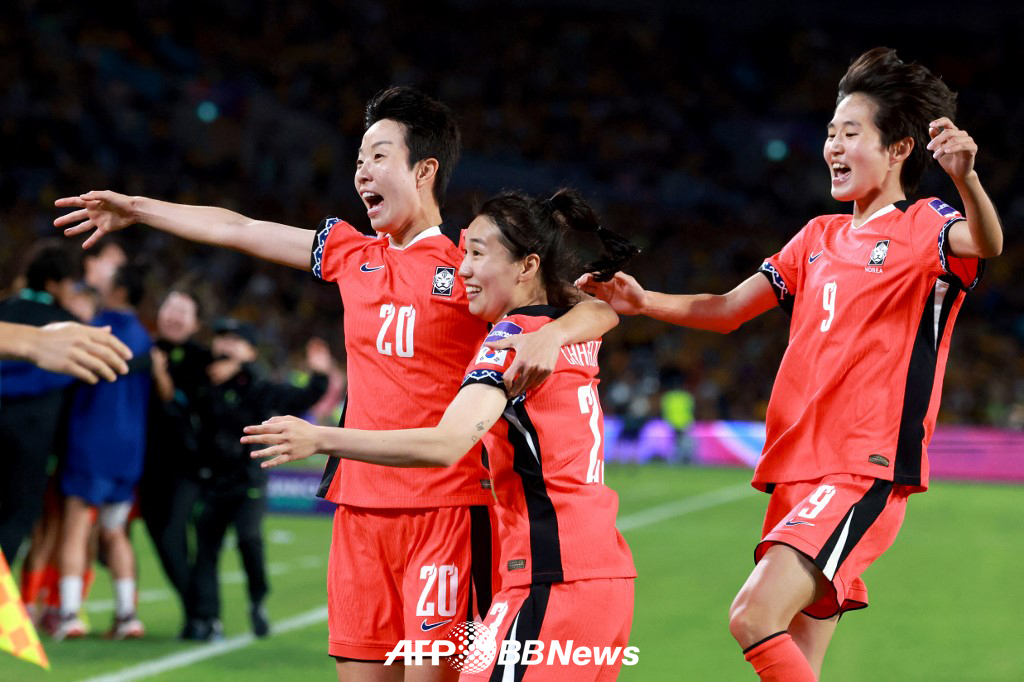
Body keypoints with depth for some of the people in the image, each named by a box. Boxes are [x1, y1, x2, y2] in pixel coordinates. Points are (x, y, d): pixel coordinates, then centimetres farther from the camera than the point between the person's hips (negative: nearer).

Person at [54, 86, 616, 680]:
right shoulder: (351, 253, 13)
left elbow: (600, 306, -9)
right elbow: (239, 230, 23)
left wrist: (552, 335, -30)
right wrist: (136, 208, 30)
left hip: (448, 506, -5)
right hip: (361, 503, 5)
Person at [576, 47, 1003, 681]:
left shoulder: (922, 228, -2)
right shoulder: (820, 237, 20)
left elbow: (986, 244, -25)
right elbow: (727, 309, 24)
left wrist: (966, 178, -46)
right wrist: (643, 301, 8)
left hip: (866, 472, -7)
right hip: (798, 471, 8)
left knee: (756, 617, -25)